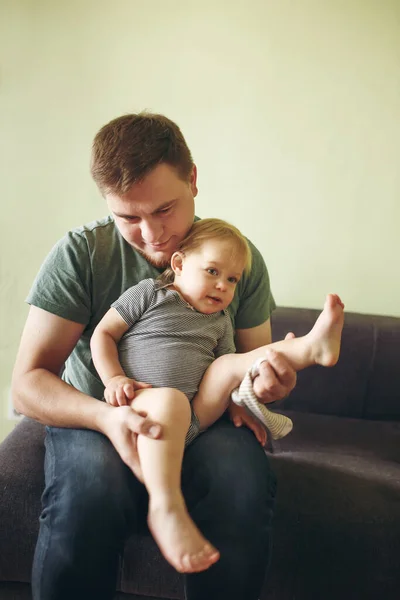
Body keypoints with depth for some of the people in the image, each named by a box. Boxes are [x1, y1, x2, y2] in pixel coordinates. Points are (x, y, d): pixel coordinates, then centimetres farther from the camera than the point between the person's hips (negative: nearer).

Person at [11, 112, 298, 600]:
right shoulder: (79, 254, -9)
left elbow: (256, 361, 10)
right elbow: (27, 384, -11)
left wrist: (269, 382, -16)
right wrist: (105, 416, -31)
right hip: (94, 418, -1)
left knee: (244, 486, -31)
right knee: (89, 488, -35)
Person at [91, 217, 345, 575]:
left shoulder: (220, 321, 19)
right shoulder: (148, 293, 5)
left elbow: (225, 376, 22)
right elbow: (103, 334, 4)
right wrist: (114, 377, -11)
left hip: (195, 412, 5)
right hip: (140, 403, -5)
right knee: (169, 399, -38)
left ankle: (312, 347, -13)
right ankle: (166, 507, -46)